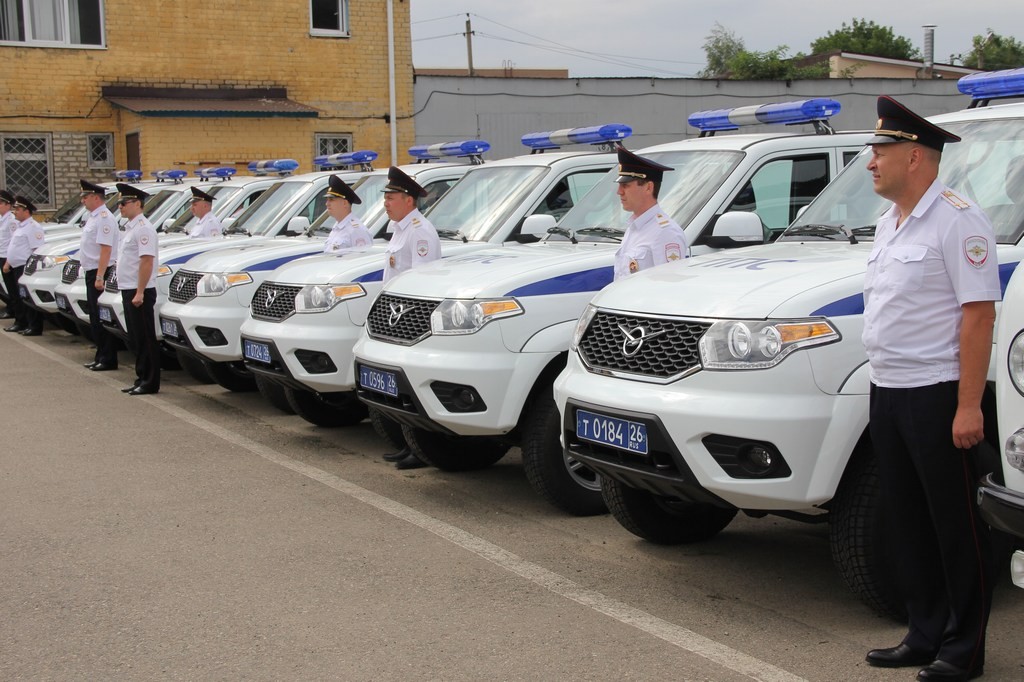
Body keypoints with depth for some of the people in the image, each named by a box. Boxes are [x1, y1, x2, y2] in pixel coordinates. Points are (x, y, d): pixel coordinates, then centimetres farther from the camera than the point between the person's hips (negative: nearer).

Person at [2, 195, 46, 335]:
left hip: (26, 268, -10)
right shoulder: (20, 226, 18)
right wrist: (8, 263, 21)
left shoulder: (32, 227, -12)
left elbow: (38, 250, -19)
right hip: (17, 268, 10)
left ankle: (35, 327, -5)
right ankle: (20, 323, 23)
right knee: (17, 297, 14)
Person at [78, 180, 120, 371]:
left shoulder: (104, 218, -15)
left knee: (102, 318, -7)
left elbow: (106, 249, -22)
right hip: (92, 273, 10)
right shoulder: (93, 217, 16)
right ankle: (100, 357, 20)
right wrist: (95, 276, 16)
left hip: (100, 273, -10)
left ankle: (108, 359, -3)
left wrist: (100, 277, -26)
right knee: (95, 319, 13)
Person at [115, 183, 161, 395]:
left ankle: (150, 383, 0)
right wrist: (130, 291, 16)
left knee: (145, 339, -4)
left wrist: (139, 292, -24)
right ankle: (141, 379, 21)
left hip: (139, 292, -10)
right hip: (128, 290, 10)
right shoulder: (130, 228, 16)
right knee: (135, 339, 14)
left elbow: (147, 261, -20)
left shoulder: (143, 228, -14)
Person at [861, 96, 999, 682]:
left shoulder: (957, 220, -13)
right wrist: (884, 384, 16)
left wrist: (968, 406, -22)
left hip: (937, 395, -9)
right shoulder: (890, 221, 15)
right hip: (888, 393, 9)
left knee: (956, 527, 1)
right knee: (906, 524, 14)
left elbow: (979, 314, -18)